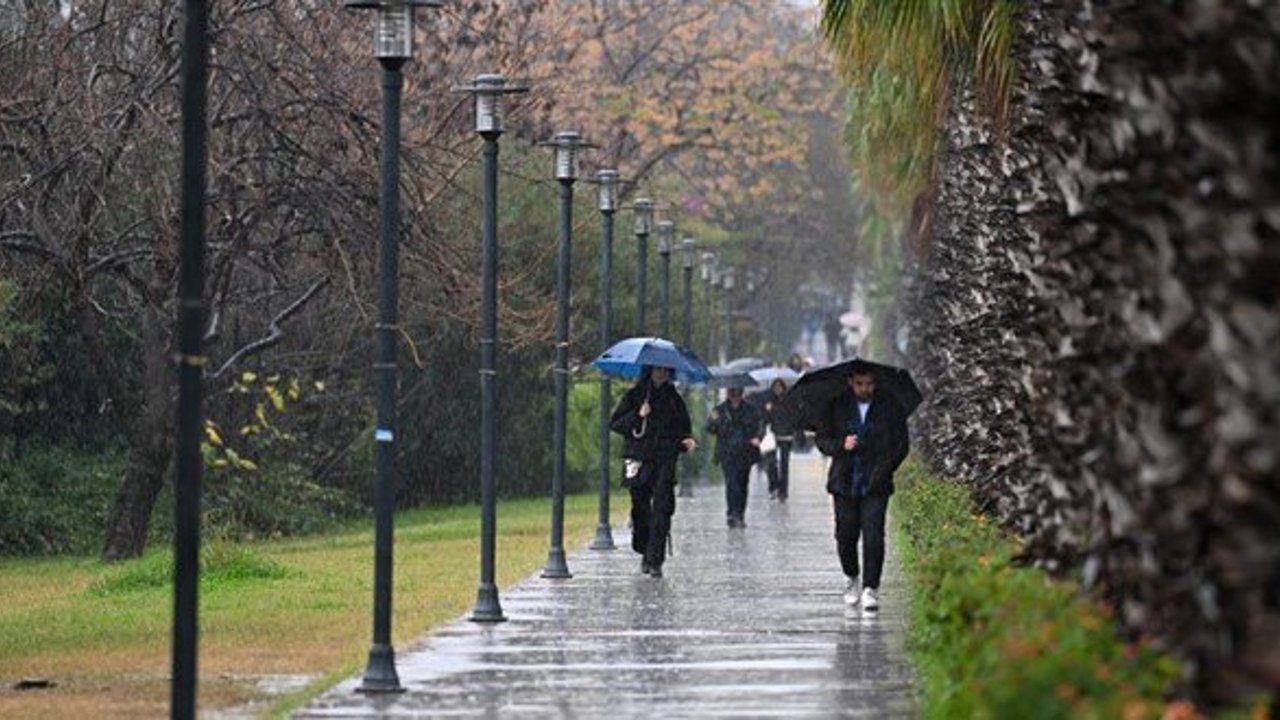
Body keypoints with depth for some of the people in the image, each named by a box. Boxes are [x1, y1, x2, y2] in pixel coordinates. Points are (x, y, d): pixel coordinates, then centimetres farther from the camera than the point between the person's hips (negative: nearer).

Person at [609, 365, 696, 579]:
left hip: (665, 462, 1)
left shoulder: (674, 399, 12)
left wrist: (686, 441, -2)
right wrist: (637, 416, -12)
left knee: (662, 509, -11)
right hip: (638, 459, -1)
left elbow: (684, 427, 19)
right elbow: (615, 424, 3)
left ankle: (655, 561, -11)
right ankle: (645, 552, 24)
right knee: (640, 509, 2)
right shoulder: (634, 396, 6)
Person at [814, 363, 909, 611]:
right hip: (844, 483, 2)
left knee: (873, 535, -12)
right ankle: (851, 578, 31)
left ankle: (871, 589, -8)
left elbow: (901, 445, 7)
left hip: (875, 485, -2)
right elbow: (822, 439, 8)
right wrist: (841, 445, -12)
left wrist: (885, 470, -5)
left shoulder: (890, 408, 3)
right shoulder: (837, 407, 6)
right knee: (846, 535, 6)